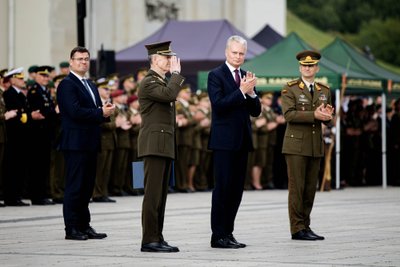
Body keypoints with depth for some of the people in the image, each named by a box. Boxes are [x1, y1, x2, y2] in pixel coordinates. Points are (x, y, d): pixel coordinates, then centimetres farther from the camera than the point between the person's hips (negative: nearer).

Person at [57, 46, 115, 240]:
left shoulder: (91, 86, 21)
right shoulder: (67, 85, -8)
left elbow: (96, 111, 20)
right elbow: (75, 111, -19)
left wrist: (106, 111, -2)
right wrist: (101, 112, -15)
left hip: (90, 143, 9)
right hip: (75, 143, -9)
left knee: (87, 186, 10)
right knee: (74, 186, -6)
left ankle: (84, 226, 14)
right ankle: (71, 228, -4)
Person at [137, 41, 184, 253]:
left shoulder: (162, 82, 20)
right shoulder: (148, 82, -10)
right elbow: (169, 94, -26)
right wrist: (176, 73, -16)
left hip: (165, 145, 10)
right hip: (154, 143, -10)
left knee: (161, 194, 9)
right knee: (153, 193, -11)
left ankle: (157, 238, 11)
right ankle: (149, 240, -11)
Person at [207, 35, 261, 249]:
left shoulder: (247, 77, 14)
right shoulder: (216, 75, -4)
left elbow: (256, 111, 11)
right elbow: (219, 104, -17)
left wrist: (251, 92, -7)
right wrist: (242, 91, -20)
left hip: (242, 141, 7)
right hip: (224, 141, -7)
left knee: (236, 189, 8)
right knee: (223, 188, -6)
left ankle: (227, 233, 15)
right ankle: (218, 236, -3)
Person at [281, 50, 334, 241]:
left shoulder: (324, 91, 13)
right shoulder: (290, 89, -3)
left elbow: (327, 121, 15)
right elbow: (288, 114, -16)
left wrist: (327, 115, -9)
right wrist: (314, 115, -23)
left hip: (315, 146, 5)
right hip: (296, 145, -5)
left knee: (310, 189, 7)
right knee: (296, 187, -6)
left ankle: (305, 226, 13)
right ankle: (297, 229, -5)